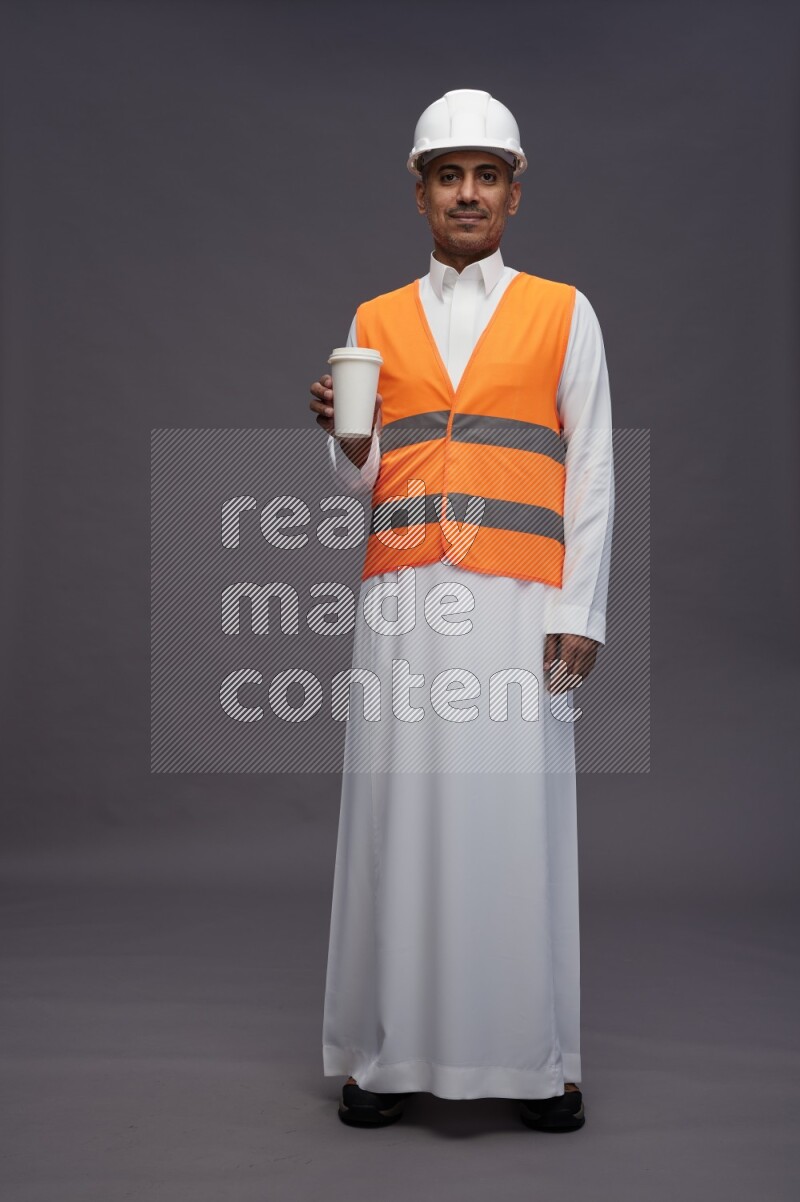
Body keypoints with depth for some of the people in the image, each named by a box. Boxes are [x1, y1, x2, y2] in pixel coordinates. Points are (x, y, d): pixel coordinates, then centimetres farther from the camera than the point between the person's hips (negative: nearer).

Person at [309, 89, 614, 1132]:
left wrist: (581, 611, -3)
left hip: (521, 599, -2)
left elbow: (592, 475, 6)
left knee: (519, 815, -2)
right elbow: (362, 483, 16)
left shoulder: (564, 313, 10)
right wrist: (344, 437, -6)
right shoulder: (374, 322, 16)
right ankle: (391, 1051, 9)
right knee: (398, 813, 0)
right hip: (403, 597, 2)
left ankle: (535, 1057, 9)